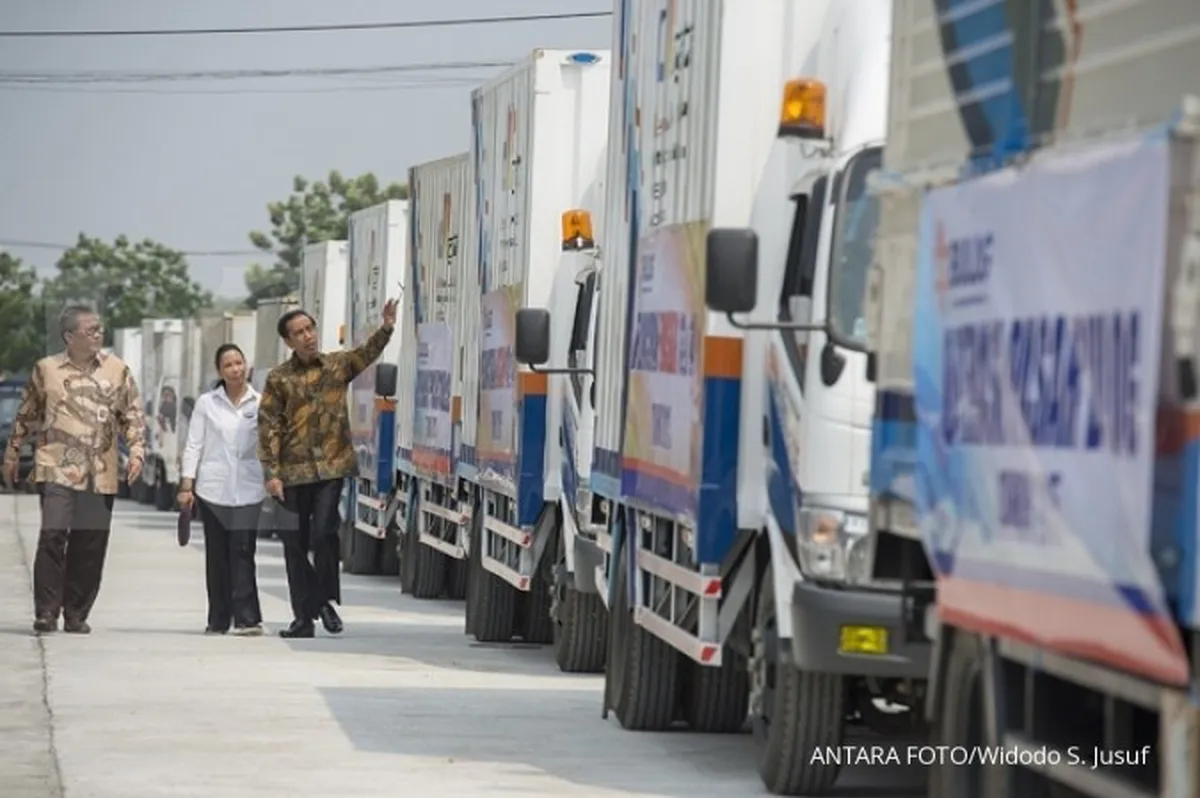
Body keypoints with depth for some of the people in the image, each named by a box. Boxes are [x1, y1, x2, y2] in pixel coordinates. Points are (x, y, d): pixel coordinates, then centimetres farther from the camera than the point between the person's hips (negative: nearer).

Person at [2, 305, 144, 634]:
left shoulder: (117, 370, 7)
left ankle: (76, 614, 14)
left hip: (100, 474, 2)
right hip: (57, 468, -2)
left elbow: (133, 415, 10)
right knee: (53, 536, -14)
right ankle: (46, 612, -9)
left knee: (90, 545, 3)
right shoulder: (46, 369, 5)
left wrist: (136, 451, -4)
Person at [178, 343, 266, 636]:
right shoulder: (206, 403, 6)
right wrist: (186, 485, -1)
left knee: (242, 552, -10)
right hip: (213, 488, 1)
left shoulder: (259, 403, 4)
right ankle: (218, 621, 10)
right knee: (217, 555, 5)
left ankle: (246, 618, -12)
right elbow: (194, 445, 6)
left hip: (247, 489, -1)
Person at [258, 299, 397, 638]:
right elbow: (268, 427, 0)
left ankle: (326, 600, 7)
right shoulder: (278, 379, 3)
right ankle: (304, 616, 12)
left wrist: (386, 327, -26)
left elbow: (367, 353, -7)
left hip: (332, 466, -1)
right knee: (295, 544, 4)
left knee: (323, 533, -14)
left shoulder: (338, 365, 8)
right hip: (294, 472, 1)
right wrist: (272, 473, -7)